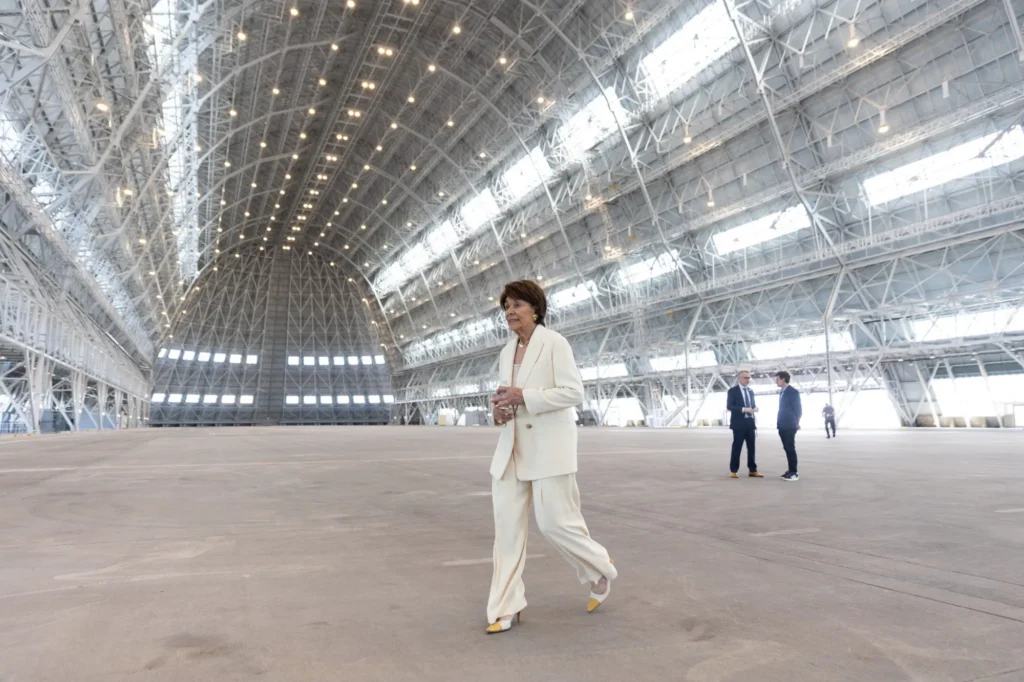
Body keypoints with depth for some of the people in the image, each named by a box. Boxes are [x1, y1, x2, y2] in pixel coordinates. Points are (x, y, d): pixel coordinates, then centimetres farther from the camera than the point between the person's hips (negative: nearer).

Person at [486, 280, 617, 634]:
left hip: (549, 446, -6)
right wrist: (500, 409, -2)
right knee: (507, 524, 3)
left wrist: (524, 397, -21)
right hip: (512, 447, 7)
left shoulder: (554, 343, -8)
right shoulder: (507, 352, 12)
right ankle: (506, 606, 14)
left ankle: (601, 568, 28)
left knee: (554, 521, -2)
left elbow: (574, 392, -15)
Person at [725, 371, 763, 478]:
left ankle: (753, 470, 14)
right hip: (739, 423, -6)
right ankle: (733, 471, 5)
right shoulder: (733, 391, -4)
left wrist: (755, 408, 1)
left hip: (750, 422, 6)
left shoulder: (750, 391, 15)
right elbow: (729, 406, -13)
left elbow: (753, 405, 22)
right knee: (737, 447, -2)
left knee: (751, 447, 7)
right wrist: (743, 409, -22)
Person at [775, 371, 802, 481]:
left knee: (790, 448, -6)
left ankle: (794, 473, -3)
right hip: (783, 426, 8)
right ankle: (791, 470, 16)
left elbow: (798, 409, -10)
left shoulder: (793, 392, -10)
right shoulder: (782, 392, 15)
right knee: (787, 448, 10)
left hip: (789, 426, -8)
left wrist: (796, 423, -6)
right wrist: (779, 421, 11)